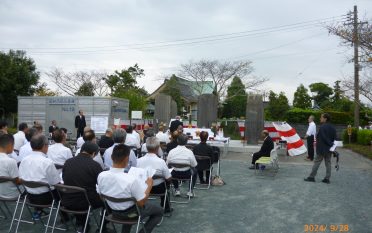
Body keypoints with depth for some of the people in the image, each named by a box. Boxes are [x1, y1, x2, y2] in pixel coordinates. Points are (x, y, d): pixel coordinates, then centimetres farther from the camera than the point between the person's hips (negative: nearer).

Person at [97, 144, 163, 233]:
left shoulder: (101, 176, -19)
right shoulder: (132, 180, -34)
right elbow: (141, 203, -21)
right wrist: (149, 186, -10)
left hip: (113, 212, 5)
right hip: (130, 214, -4)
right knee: (159, 211, 19)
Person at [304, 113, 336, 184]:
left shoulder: (322, 127, -16)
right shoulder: (333, 128, 9)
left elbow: (319, 138, -19)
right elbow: (334, 138, 11)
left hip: (322, 148, -7)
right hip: (329, 149, 7)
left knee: (316, 162, -1)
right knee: (328, 163, 9)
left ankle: (311, 177, 3)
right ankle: (327, 178, 10)